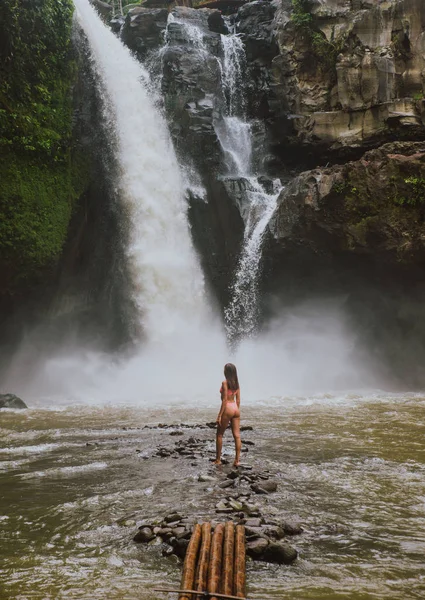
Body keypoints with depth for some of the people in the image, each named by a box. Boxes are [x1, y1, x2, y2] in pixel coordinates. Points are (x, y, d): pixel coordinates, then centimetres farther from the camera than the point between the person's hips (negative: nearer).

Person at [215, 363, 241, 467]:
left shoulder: (225, 383, -13)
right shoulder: (236, 383, 8)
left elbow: (225, 400, -16)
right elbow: (238, 400, 11)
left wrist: (219, 415, -14)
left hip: (228, 409, -7)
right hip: (236, 409, 7)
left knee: (219, 434, 7)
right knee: (237, 435, 3)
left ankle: (218, 460, 12)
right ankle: (237, 460, 2)